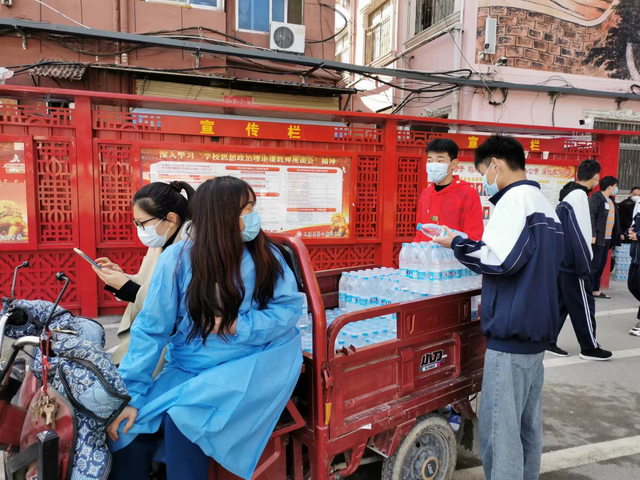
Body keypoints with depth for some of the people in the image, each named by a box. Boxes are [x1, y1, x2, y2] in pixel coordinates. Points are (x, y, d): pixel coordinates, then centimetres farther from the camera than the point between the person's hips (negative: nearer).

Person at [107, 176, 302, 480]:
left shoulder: (266, 254, -5)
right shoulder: (178, 259, -10)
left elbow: (289, 307, -5)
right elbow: (151, 329, -9)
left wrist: (238, 326, -19)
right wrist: (133, 395, -13)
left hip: (254, 363, -1)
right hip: (190, 371, 2)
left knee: (182, 415, -24)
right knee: (130, 430, -15)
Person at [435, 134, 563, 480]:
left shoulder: (514, 199, -13)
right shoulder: (545, 206, 16)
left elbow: (498, 259, -24)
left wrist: (456, 243, -10)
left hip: (511, 335, -10)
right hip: (537, 332, 10)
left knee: (499, 430, -2)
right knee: (527, 426, 19)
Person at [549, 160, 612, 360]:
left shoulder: (567, 195, 13)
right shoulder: (579, 196, -15)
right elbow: (579, 234, -19)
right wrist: (585, 265, -17)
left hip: (560, 260, 9)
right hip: (572, 262, -9)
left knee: (559, 302, 13)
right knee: (584, 303, 3)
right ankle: (589, 347, 14)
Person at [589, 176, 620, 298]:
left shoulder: (611, 200, 17)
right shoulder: (596, 197, -9)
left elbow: (615, 219, 19)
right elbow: (591, 216, -18)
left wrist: (618, 234, 13)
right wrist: (592, 235, -25)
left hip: (608, 238, 9)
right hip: (598, 238, -9)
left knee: (601, 265, 10)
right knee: (594, 265, -8)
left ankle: (595, 290, 16)